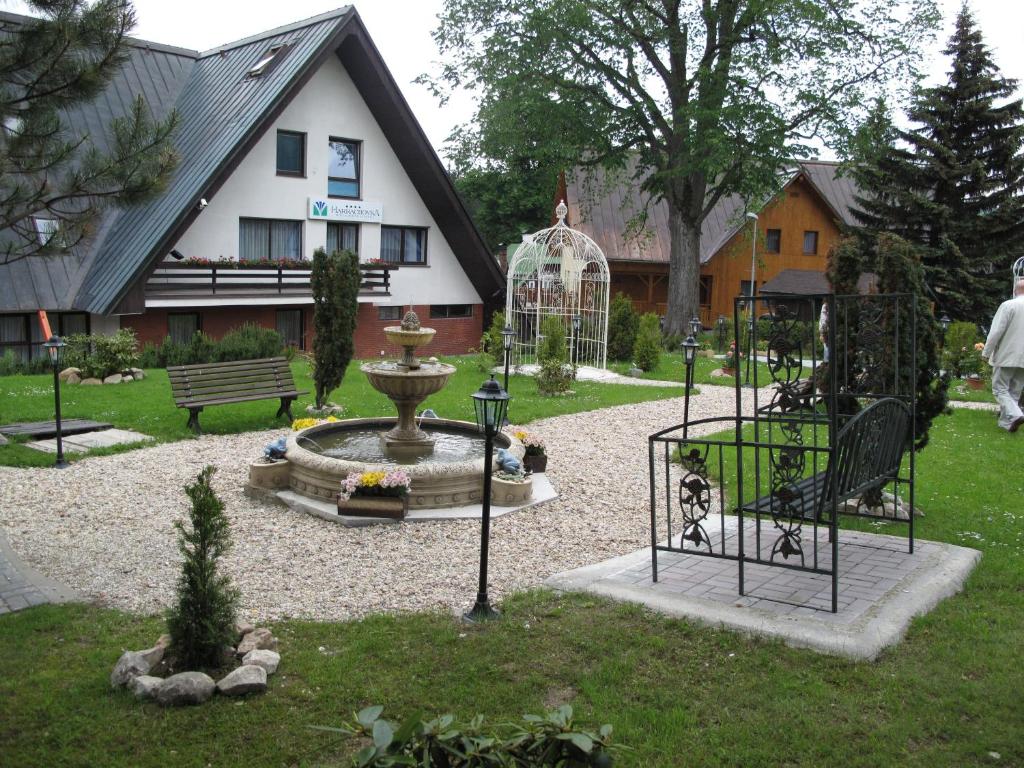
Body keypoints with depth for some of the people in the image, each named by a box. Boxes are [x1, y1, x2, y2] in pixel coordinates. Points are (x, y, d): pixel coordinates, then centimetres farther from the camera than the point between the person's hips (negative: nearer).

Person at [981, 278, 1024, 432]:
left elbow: (996, 332, -14)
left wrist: (986, 352, -6)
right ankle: (1006, 421, 14)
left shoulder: (1008, 305, -12)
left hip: (1006, 356, -5)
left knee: (1000, 389, 1)